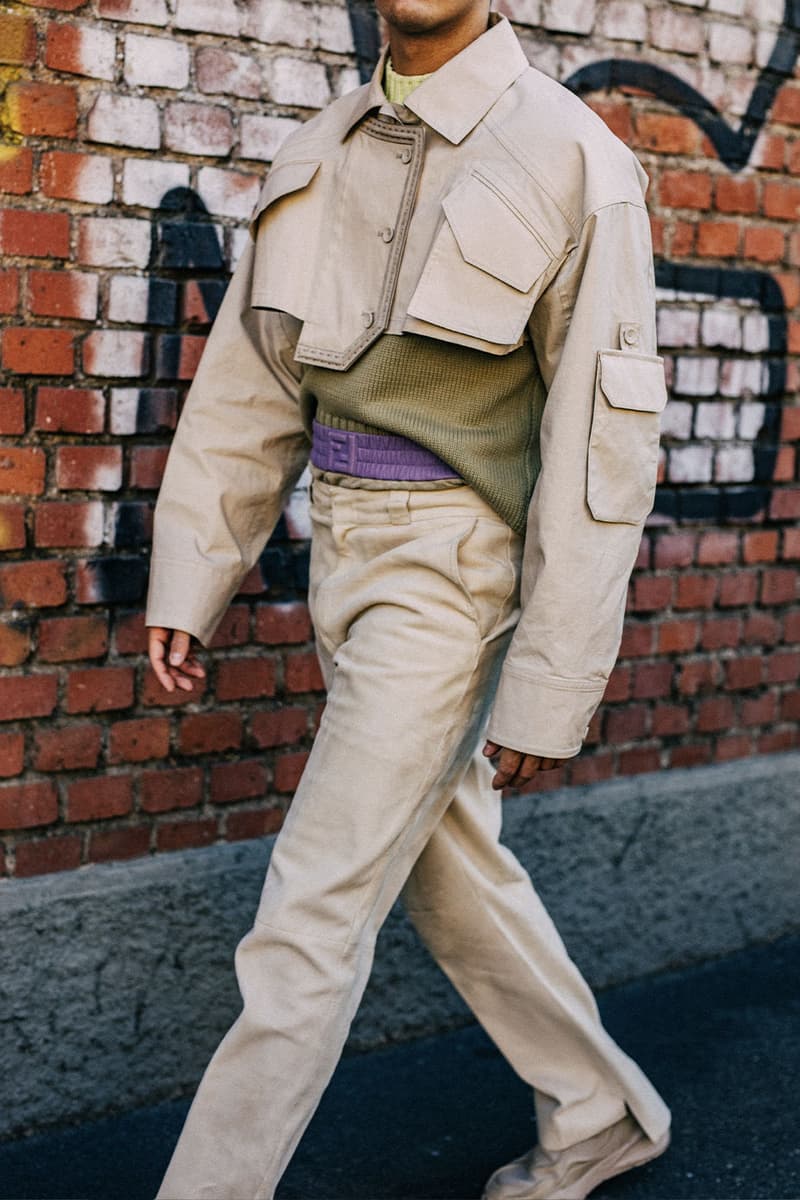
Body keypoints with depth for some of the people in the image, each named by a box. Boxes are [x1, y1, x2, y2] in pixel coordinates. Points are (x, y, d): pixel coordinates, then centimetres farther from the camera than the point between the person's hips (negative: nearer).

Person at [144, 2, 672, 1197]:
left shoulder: (571, 161, -13)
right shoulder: (322, 154, 7)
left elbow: (603, 442, -14)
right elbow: (248, 386, 10)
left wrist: (549, 688, -15)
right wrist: (187, 578, 6)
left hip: (456, 573, -7)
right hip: (347, 560, 7)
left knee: (314, 913, -5)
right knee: (450, 874, 18)